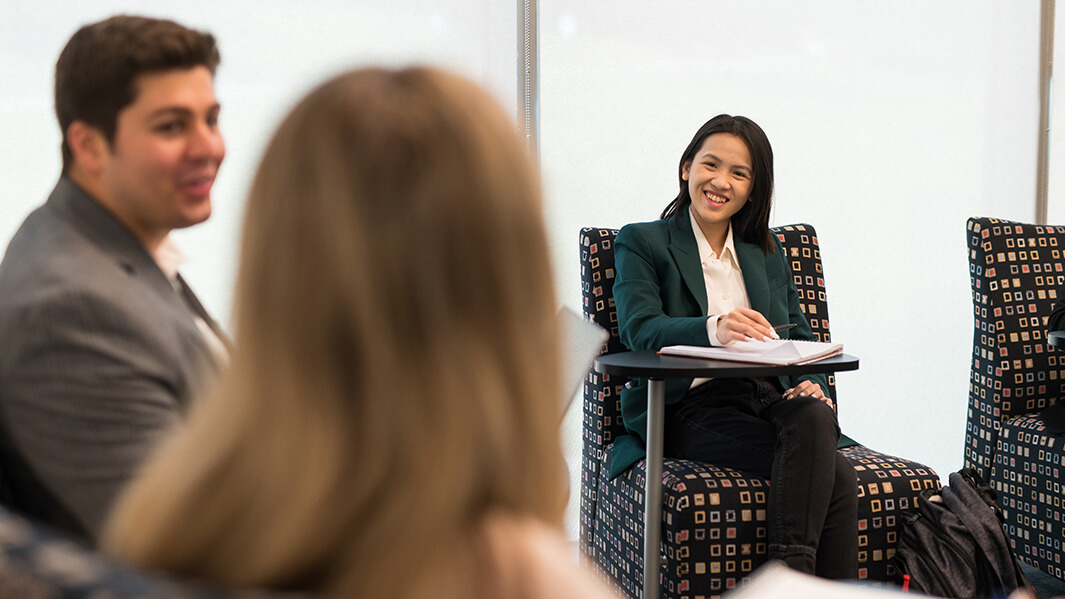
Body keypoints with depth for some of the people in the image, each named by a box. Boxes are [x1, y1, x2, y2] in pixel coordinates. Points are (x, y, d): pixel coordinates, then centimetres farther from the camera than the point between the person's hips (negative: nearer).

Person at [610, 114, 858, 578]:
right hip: (693, 409, -4)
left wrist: (812, 385, -2)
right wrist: (713, 328, -29)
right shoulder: (641, 242, 9)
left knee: (813, 418, -35)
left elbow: (799, 337, 23)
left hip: (771, 397, 4)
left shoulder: (767, 251, 25)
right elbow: (638, 328, -8)